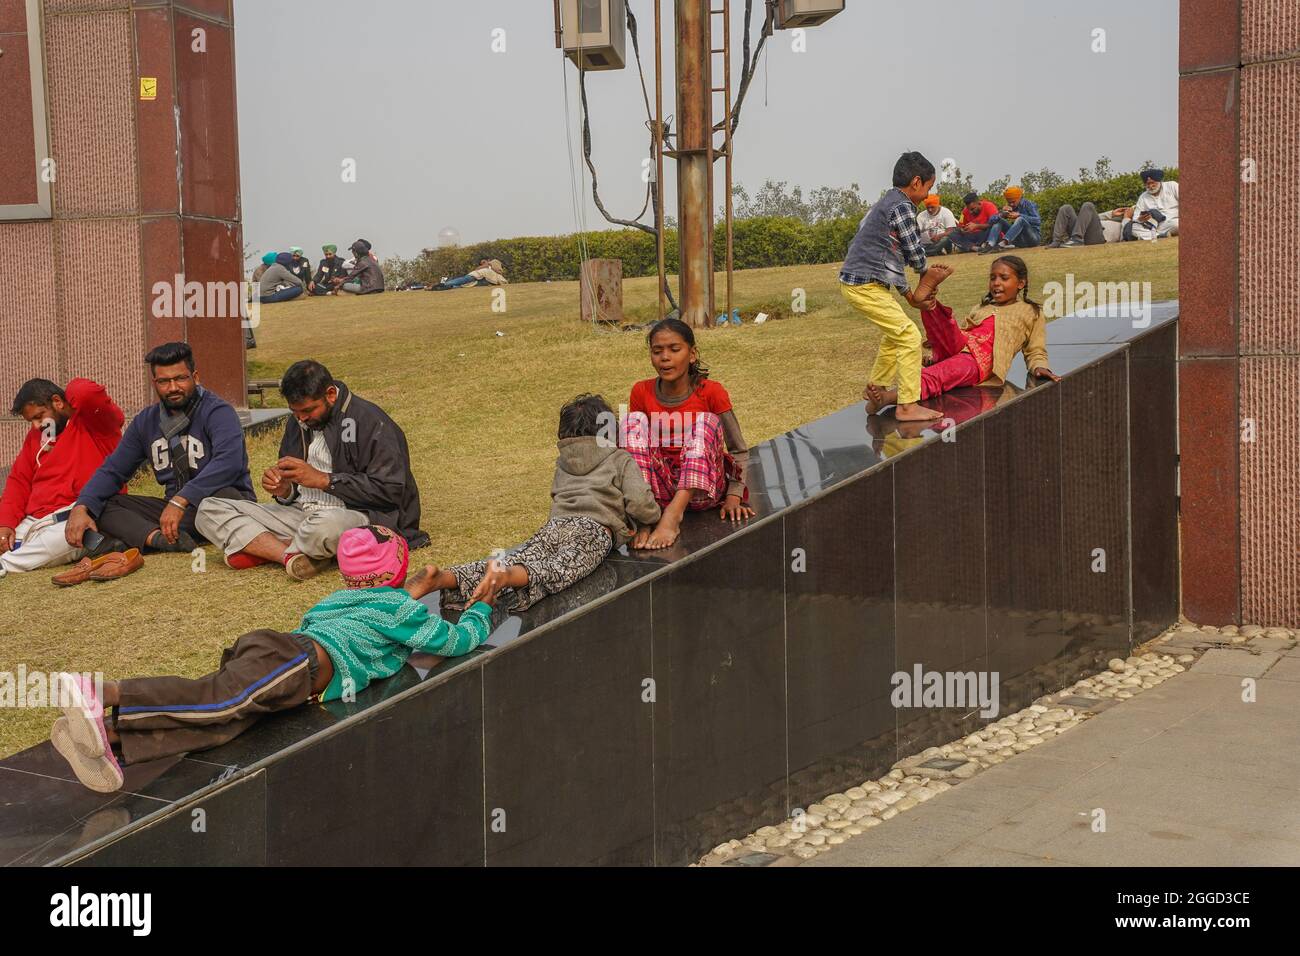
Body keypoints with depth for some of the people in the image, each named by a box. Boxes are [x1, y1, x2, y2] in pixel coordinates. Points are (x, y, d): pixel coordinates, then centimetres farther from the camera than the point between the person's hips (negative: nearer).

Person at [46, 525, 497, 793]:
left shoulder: (343, 597, 40)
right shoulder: (400, 609, 19)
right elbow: (457, 640, 21)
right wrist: (482, 607, 41)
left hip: (267, 644, 8)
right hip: (303, 660, -8)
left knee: (216, 723, -17)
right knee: (217, 699, -30)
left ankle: (108, 739, -41)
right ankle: (101, 694, -50)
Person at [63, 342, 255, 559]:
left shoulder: (217, 412, -11)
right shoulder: (146, 422, 9)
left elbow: (229, 461, -29)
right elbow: (112, 471, 9)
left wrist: (180, 501, -37)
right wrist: (80, 508, -10)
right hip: (175, 508, 6)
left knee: (224, 496, -40)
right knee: (100, 505, -9)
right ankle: (158, 538, -34)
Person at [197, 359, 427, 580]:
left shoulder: (370, 422, -8)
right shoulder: (298, 423, 14)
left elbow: (389, 490, -17)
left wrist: (323, 479, -17)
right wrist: (284, 491, -3)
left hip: (359, 515, -7)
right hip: (300, 513, 7)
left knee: (325, 526, -45)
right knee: (209, 510, -6)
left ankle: (264, 550, -13)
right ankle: (292, 555, -25)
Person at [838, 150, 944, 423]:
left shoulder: (885, 204, 20)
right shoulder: (902, 206, -12)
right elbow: (914, 251, -8)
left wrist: (908, 293, 19)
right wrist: (926, 271, 14)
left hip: (857, 283, 10)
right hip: (865, 286, -10)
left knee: (895, 334, 24)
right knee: (910, 338, -9)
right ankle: (908, 406, -10)